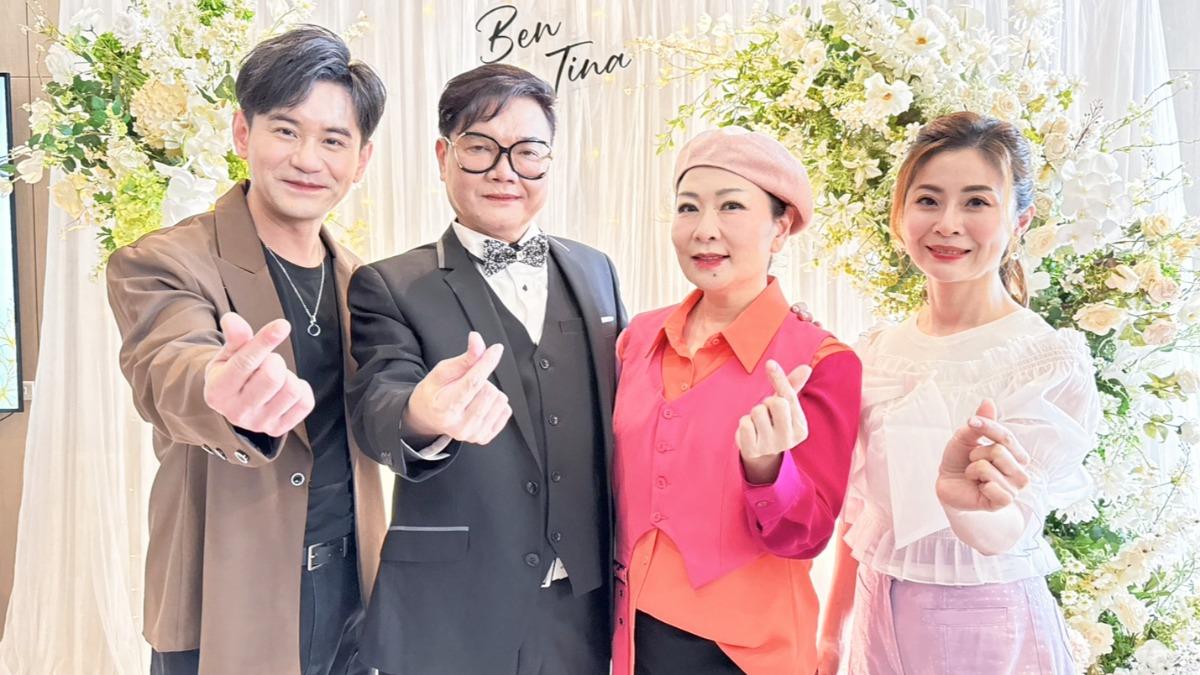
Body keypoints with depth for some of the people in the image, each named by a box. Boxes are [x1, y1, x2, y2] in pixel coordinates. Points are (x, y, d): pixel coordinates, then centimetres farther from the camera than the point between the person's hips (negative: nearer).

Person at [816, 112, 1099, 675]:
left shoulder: (1053, 360, -14)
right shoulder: (879, 351, -2)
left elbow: (1004, 534, -21)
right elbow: (859, 509, 6)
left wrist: (967, 501, -42)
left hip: (984, 628, -4)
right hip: (878, 618, 4)